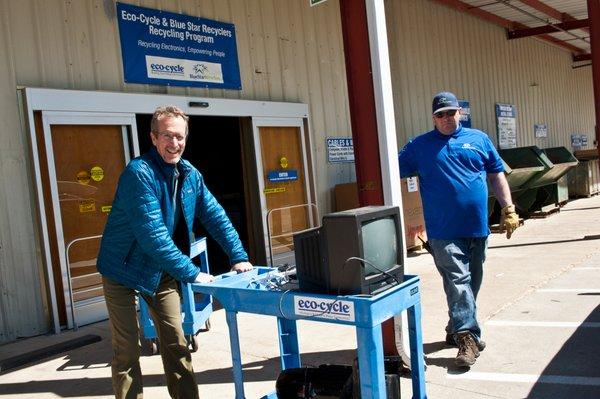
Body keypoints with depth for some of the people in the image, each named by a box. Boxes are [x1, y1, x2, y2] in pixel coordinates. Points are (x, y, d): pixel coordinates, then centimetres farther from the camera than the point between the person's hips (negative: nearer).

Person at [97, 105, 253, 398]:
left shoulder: (189, 174, -2)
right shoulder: (139, 173, -24)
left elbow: (215, 216, 4)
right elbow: (153, 235, -31)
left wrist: (238, 257, -4)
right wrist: (191, 273, -29)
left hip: (163, 272, 6)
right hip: (124, 271, -6)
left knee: (176, 343, 11)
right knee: (127, 350, 2)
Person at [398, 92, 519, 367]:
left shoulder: (479, 139, 11)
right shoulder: (419, 146, 6)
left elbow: (497, 176, 12)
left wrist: (508, 210, 5)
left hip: (477, 227, 4)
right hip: (444, 231, -3)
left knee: (472, 282, 13)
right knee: (458, 282, -10)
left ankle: (457, 329, 28)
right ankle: (467, 337, -9)